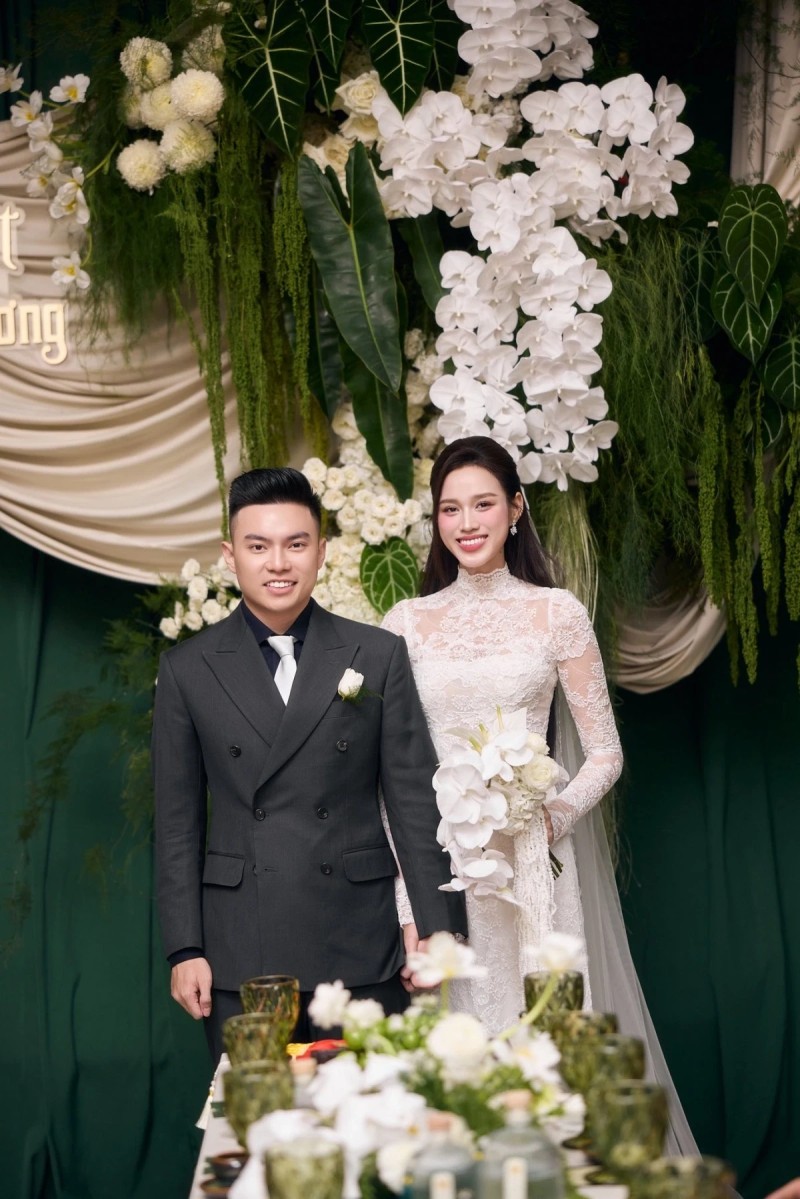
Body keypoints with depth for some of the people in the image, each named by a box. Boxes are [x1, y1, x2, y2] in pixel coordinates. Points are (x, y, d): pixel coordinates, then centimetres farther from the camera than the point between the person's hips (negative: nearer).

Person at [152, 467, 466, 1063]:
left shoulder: (380, 656, 4)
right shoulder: (188, 669, 5)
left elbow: (414, 800, 4)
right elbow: (178, 821, 5)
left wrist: (434, 925, 0)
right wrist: (185, 949, 1)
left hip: (362, 950, 0)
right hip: (239, 957, 0)